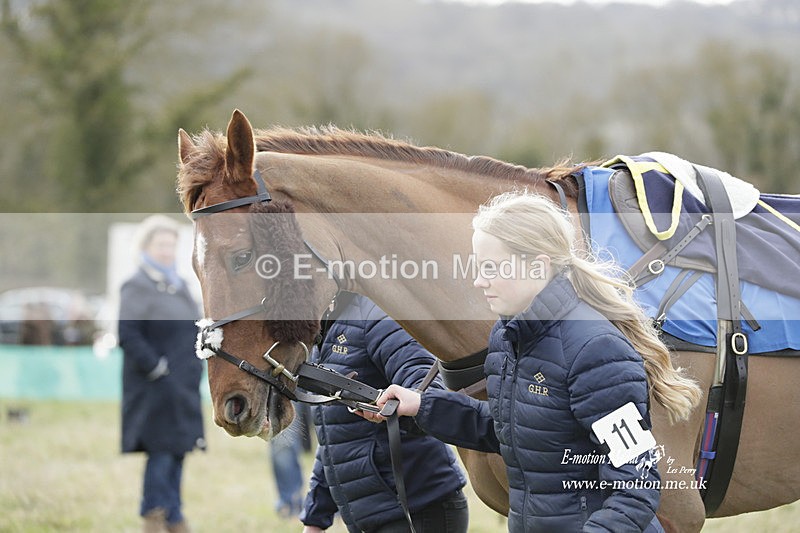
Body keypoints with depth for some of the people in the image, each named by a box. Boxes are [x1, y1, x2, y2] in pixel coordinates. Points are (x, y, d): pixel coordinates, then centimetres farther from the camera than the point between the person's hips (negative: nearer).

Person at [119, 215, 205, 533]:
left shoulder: (179, 286, 17)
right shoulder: (136, 288, -7)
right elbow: (128, 334, -15)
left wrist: (194, 369, 12)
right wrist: (156, 367, -17)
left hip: (183, 387, 7)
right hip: (155, 387, -7)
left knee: (178, 450, 8)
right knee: (161, 450, -9)